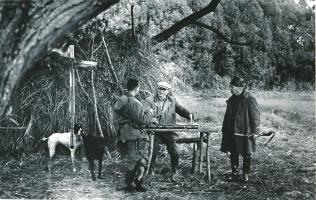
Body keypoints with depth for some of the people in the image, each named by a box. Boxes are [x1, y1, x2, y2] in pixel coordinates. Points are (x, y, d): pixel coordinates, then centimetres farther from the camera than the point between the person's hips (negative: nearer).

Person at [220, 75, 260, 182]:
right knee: (233, 154, 10)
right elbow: (227, 116, 17)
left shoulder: (249, 99, -12)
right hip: (232, 132, 7)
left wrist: (254, 131, -15)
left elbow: (255, 116, -11)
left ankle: (246, 174, 18)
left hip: (245, 132, -6)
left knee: (246, 155, 6)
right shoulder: (232, 99, 9)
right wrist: (225, 129, 15)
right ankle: (234, 174, 20)